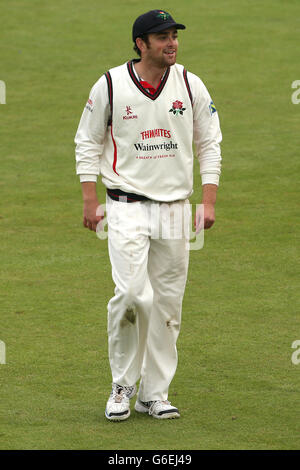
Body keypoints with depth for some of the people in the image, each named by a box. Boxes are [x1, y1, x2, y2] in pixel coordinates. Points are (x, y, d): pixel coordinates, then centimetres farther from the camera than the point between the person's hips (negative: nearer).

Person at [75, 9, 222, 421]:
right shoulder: (110, 86, -4)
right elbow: (88, 142, 5)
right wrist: (90, 201, -2)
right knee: (133, 294, -17)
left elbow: (209, 144, 9)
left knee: (168, 303, 4)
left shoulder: (191, 86, 2)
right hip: (127, 206, -3)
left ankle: (154, 393, 15)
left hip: (175, 208, 3)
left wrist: (209, 201, 1)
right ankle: (122, 387, 1)